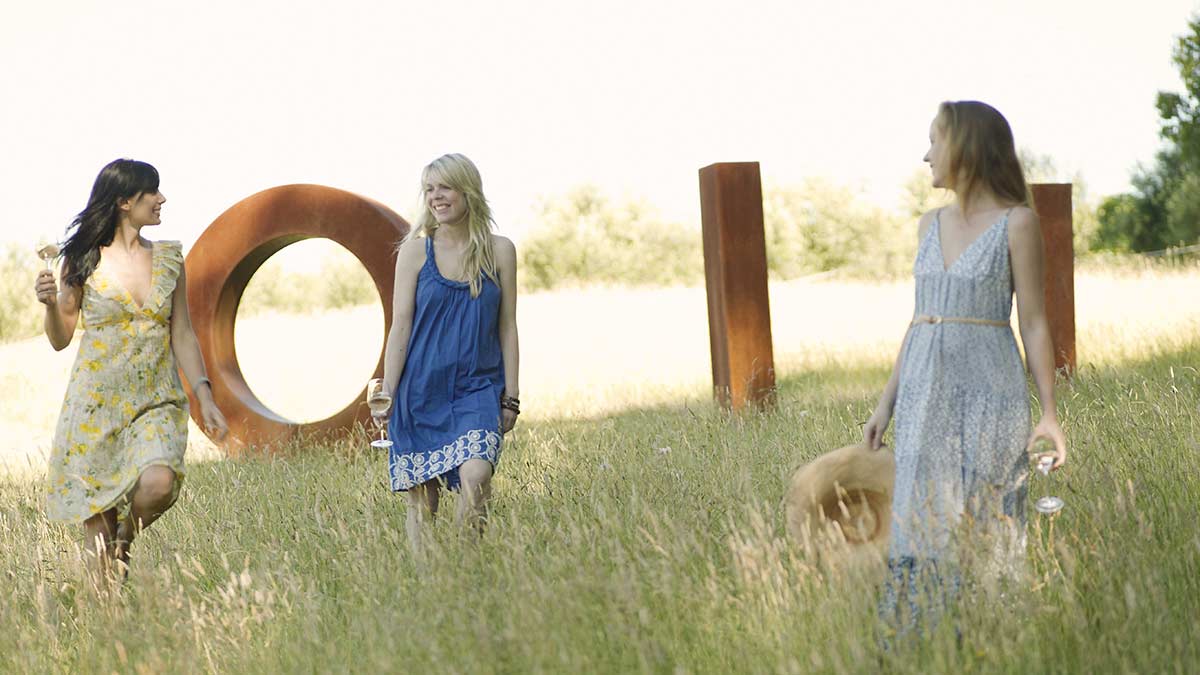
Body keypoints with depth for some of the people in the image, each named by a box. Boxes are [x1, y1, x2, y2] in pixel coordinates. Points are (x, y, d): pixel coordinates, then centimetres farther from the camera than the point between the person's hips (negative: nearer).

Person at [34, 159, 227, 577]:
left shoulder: (168, 259, 7)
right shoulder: (84, 261, -1)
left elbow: (182, 336, 11)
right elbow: (61, 339, 5)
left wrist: (204, 394, 2)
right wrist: (51, 304, -14)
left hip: (157, 403, 2)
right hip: (96, 402, -1)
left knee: (159, 483, -26)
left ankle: (126, 539, 7)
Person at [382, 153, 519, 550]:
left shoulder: (500, 251, 5)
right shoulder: (415, 252, 2)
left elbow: (507, 326, 7)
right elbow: (400, 327, 1)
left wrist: (511, 397, 4)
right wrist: (386, 398, -3)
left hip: (478, 388, 0)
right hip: (422, 387, 0)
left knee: (475, 477, -22)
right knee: (421, 496, 0)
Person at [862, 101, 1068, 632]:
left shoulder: (1018, 222, -5)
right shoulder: (930, 226, 12)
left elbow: (1034, 322, -5)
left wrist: (1049, 414, -10)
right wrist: (887, 403, 12)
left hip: (988, 390, -5)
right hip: (927, 393, 5)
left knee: (983, 532, -3)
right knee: (922, 528, 2)